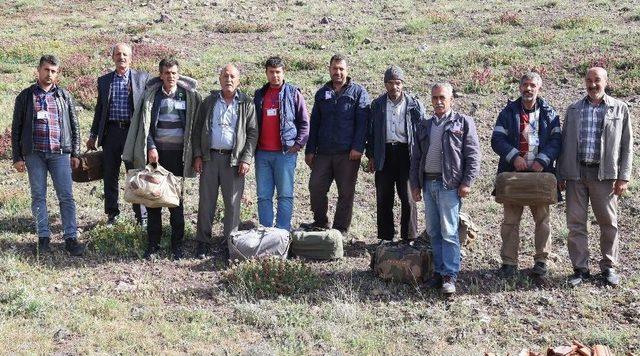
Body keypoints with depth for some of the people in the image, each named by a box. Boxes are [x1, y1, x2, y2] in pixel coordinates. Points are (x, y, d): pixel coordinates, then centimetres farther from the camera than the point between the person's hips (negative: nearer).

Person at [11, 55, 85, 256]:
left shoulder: (64, 96, 9)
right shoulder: (26, 96, 6)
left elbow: (74, 126, 12)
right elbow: (16, 128, 6)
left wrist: (75, 153, 7)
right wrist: (17, 157, 1)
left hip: (60, 153, 0)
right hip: (34, 154, 0)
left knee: (66, 197, -2)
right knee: (38, 196, 5)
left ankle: (70, 238, 2)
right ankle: (43, 237, 13)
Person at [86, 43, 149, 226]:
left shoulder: (142, 78, 3)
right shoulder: (104, 80, 11)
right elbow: (99, 109, 16)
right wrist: (93, 135, 13)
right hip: (111, 132, 3)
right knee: (110, 176, 8)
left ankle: (141, 216, 12)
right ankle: (112, 214, 20)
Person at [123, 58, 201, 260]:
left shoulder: (189, 95, 3)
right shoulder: (151, 94, 5)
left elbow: (195, 123, 5)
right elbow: (145, 123, 3)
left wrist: (193, 153, 1)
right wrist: (151, 147, -8)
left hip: (178, 153, -1)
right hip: (155, 152, 1)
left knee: (177, 199, 3)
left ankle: (177, 245, 11)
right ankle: (153, 243, 12)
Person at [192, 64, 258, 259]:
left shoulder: (246, 104, 6)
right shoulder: (209, 102, 11)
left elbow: (252, 133, 2)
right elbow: (197, 129, 11)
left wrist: (246, 159, -7)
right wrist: (197, 155, 1)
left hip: (234, 159, -1)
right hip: (210, 157, 2)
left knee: (233, 202, 1)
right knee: (206, 201, 3)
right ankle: (202, 242, 10)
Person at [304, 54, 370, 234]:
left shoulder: (358, 92, 4)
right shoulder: (322, 93, 17)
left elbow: (362, 122, -4)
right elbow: (314, 123, 17)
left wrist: (358, 147, -14)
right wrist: (310, 150, 11)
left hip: (348, 153, -3)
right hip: (323, 152, 4)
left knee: (346, 192, 2)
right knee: (316, 187, -2)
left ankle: (340, 229, 11)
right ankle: (320, 222, 16)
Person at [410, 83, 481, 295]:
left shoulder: (463, 123, 2)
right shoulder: (424, 126, 17)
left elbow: (473, 155, -3)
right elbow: (416, 158, 18)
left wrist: (466, 182, -10)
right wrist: (415, 184, 12)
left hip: (450, 184, -5)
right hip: (428, 183, 5)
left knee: (449, 232, -8)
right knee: (433, 232, 8)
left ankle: (450, 276, -4)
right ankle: (439, 271, 16)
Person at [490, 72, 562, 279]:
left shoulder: (549, 113, 9)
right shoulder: (508, 112, 7)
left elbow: (556, 140, 1)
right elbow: (497, 140, -1)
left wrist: (543, 160, -13)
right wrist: (514, 156, -15)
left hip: (541, 173, 1)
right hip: (513, 173, 0)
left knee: (542, 218, 4)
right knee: (510, 220, 0)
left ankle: (541, 260, 14)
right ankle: (509, 262, 7)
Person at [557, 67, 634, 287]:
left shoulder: (619, 109, 5)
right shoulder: (574, 110, 11)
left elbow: (627, 145, 4)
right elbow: (564, 143, 12)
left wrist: (623, 177, -3)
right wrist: (560, 175, 7)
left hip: (605, 174, -2)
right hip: (576, 173, 2)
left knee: (608, 222, 5)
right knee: (576, 223, 2)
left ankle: (609, 267, 19)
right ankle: (580, 269, 11)